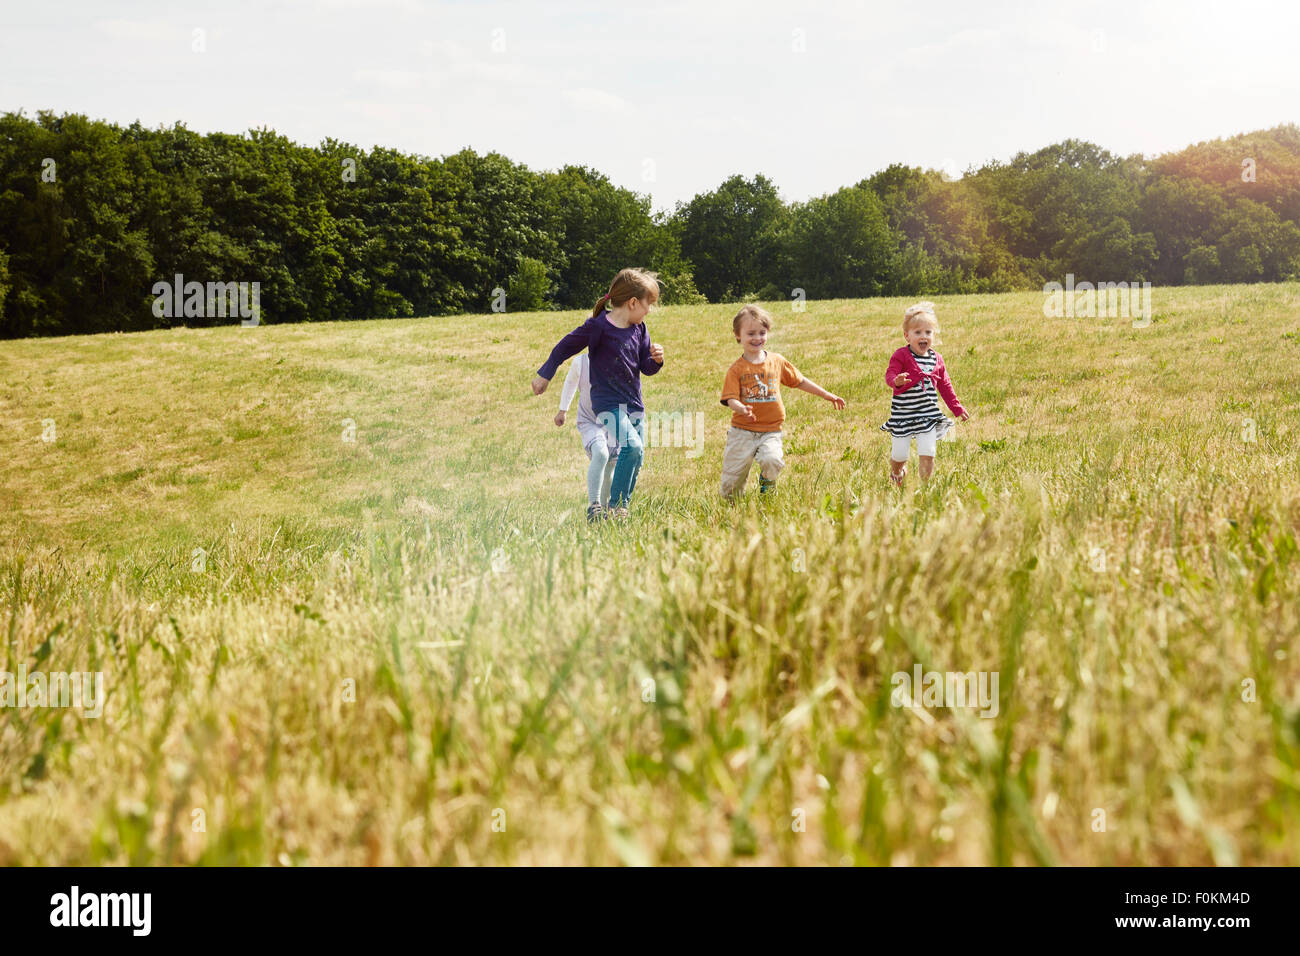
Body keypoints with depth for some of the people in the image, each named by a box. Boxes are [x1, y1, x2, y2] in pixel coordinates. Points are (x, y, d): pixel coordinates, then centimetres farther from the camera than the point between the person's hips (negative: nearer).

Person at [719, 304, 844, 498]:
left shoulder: (777, 361, 6)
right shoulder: (736, 369, -3)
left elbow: (800, 381, 16)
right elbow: (731, 399, -11)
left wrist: (827, 395, 15)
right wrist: (742, 409, -34)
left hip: (771, 431, 1)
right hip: (742, 430, -1)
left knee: (771, 460, -29)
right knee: (731, 488, -2)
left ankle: (767, 482, 5)